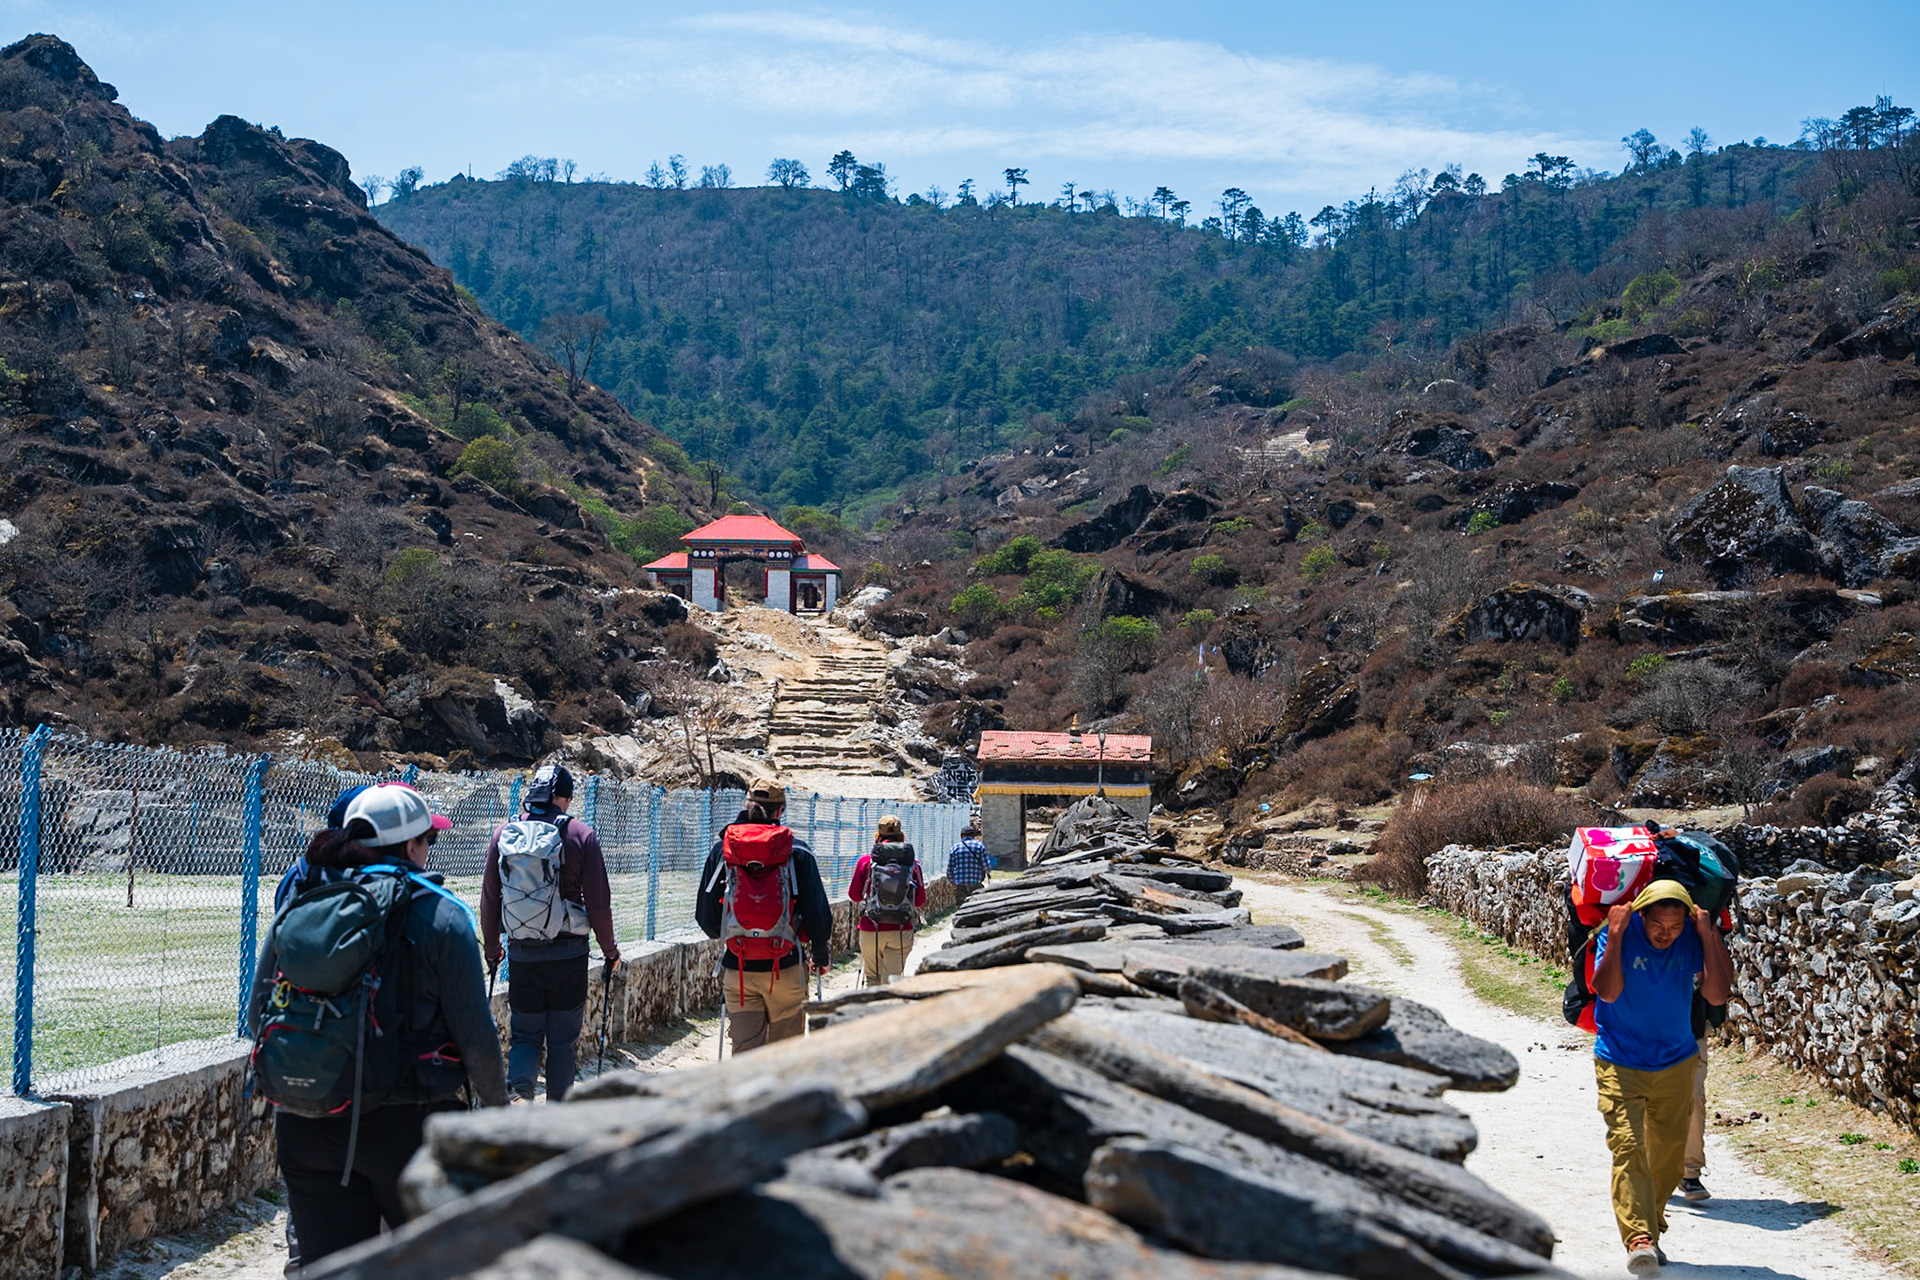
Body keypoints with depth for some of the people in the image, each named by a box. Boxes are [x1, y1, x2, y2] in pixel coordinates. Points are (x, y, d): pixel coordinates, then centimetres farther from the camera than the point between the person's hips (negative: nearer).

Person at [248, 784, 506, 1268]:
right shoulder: (439, 915, -7)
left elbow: (257, 1015, 10)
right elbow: (475, 1033, -7)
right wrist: (496, 1103, 9)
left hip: (304, 1125, 4)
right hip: (406, 1121, -4)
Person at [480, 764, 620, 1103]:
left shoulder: (504, 833, 2)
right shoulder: (581, 835, -5)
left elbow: (489, 899, 7)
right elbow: (599, 902, -4)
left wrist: (492, 949, 21)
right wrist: (609, 948, 11)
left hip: (522, 955, 2)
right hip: (569, 954, -2)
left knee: (524, 1034, 13)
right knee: (562, 1040, 10)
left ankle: (519, 1087, -15)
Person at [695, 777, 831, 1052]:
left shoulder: (721, 850, 2)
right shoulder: (798, 852, -4)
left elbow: (705, 917, 6)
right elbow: (818, 913, -3)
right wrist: (822, 956, 14)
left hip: (737, 969, 1)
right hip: (786, 968, -1)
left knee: (745, 1048, 3)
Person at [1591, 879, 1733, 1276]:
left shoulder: (1693, 938, -10)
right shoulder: (1620, 933, -16)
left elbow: (1717, 995, -18)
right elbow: (1607, 992, -27)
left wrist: (1709, 938, -21)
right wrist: (1615, 935, -30)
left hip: (1676, 1062, 3)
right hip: (1620, 1062, -3)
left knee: (1669, 1148, 11)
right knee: (1628, 1144, -17)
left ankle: (1650, 1227, 29)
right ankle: (1639, 1238, -23)